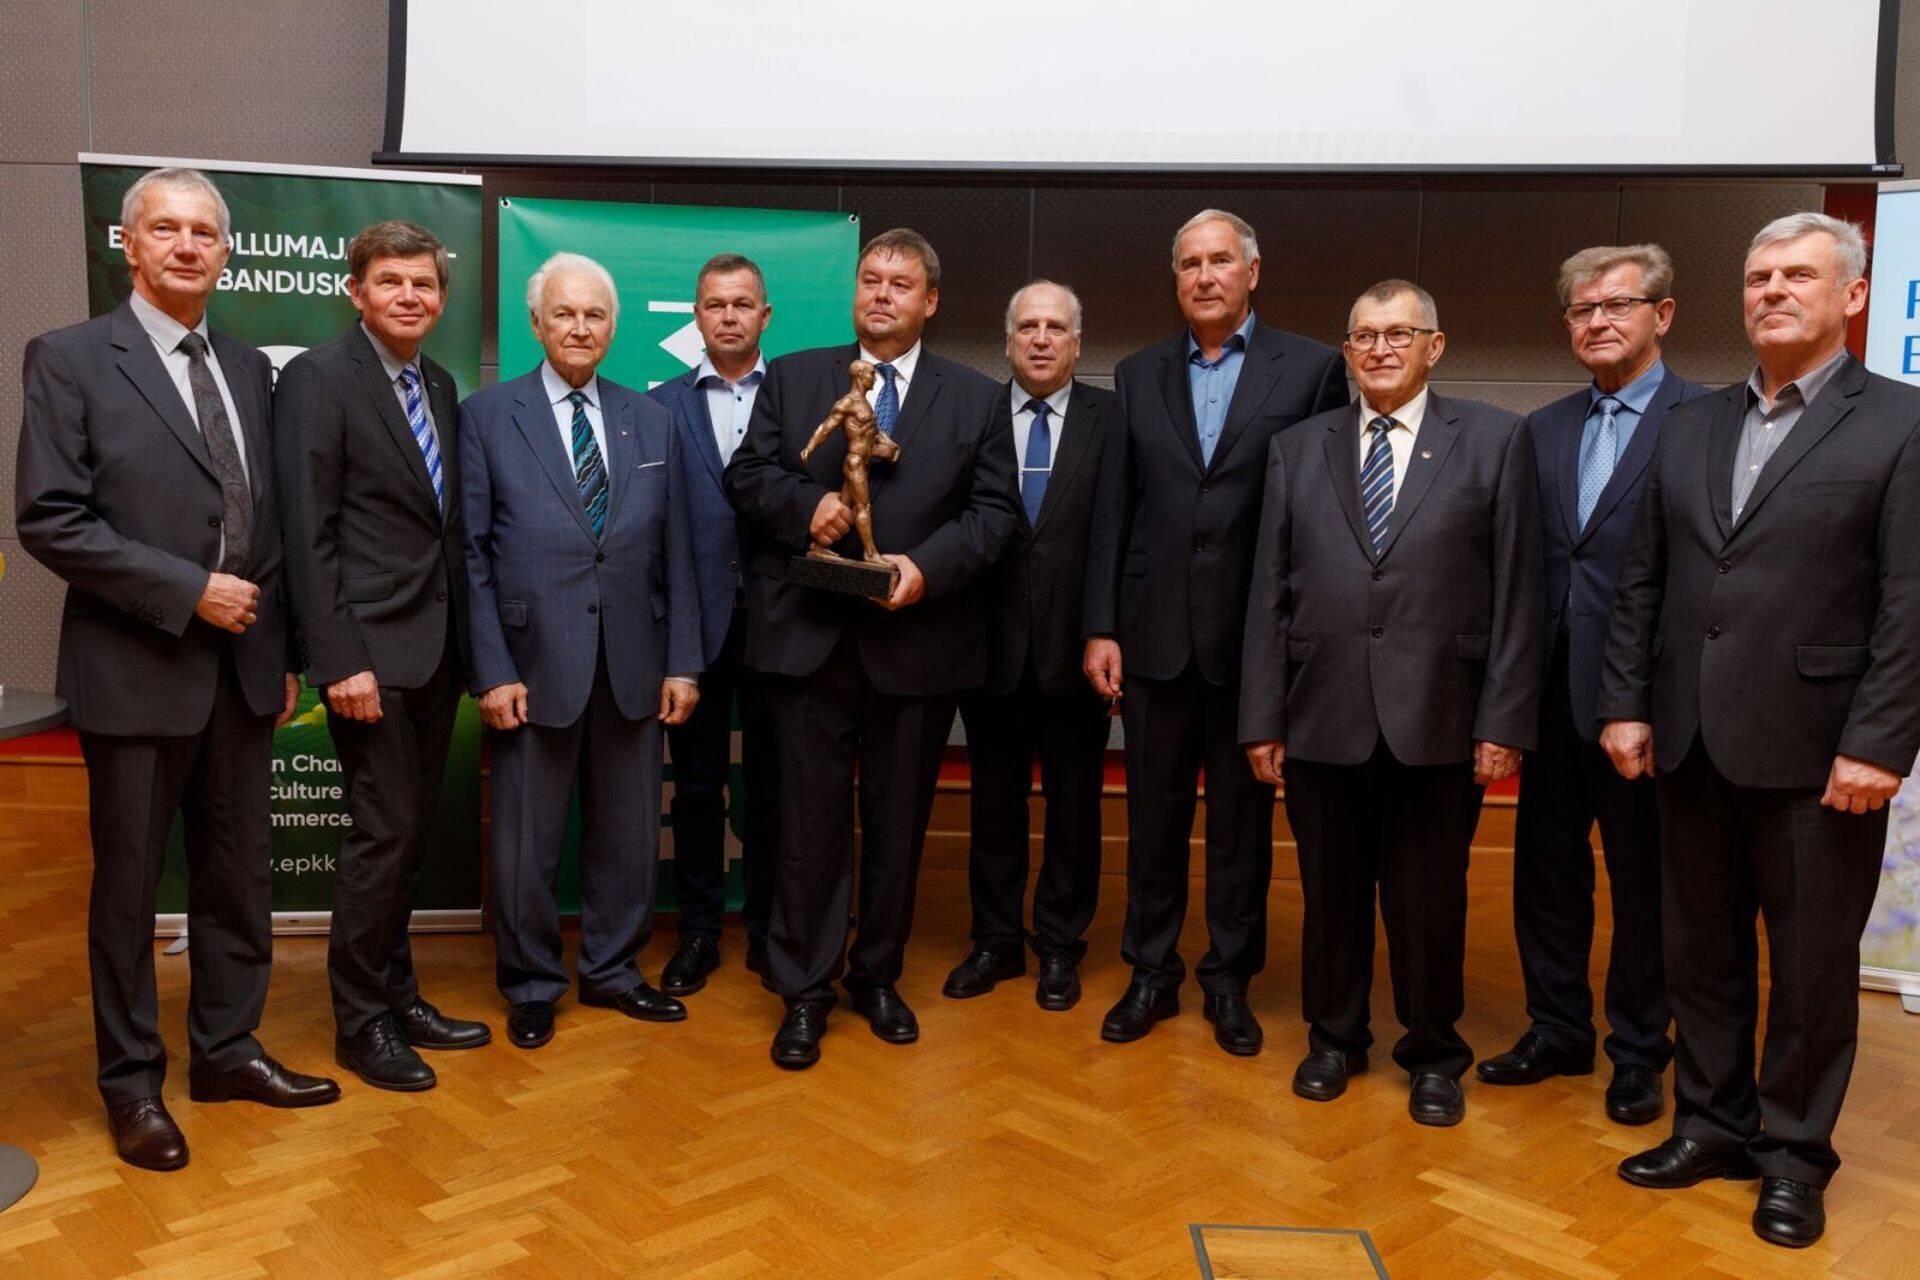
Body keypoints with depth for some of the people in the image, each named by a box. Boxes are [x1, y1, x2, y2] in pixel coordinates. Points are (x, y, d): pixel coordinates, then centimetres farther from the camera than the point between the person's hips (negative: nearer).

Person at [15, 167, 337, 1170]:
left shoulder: (249, 369, 11)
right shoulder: (70, 360, -5)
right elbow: (48, 520, -13)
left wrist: (282, 651, 10)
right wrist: (188, 591, -17)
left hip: (243, 670, 5)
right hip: (137, 671, -5)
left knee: (239, 874, 13)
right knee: (128, 885, 8)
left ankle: (226, 1050, 30)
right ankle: (131, 1081, 24)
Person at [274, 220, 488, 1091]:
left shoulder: (440, 386, 13)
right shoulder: (318, 377, -9)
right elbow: (307, 532, -14)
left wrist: (466, 643, 10)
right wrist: (339, 660, -19)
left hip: (436, 647, 7)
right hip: (371, 649, -7)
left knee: (410, 832, 14)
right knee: (384, 832, -3)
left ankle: (398, 998, 26)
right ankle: (360, 1024, 13)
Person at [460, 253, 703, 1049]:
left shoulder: (651, 421, 10)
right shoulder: (487, 416, 1)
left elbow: (674, 551, 8)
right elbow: (472, 554, -3)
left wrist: (682, 661, 3)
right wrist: (492, 670, -9)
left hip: (633, 664, 3)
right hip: (534, 662, -3)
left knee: (628, 831, 12)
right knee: (525, 840, 7)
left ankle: (611, 970, 30)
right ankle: (531, 987, 26)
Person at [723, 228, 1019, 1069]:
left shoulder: (974, 398, 8)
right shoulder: (792, 378, 10)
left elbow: (994, 511, 2)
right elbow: (747, 474, 7)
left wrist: (928, 566, -14)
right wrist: (806, 505, -13)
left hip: (918, 641, 1)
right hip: (809, 638, 0)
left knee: (899, 820, 11)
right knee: (811, 819, 3)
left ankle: (878, 976, 28)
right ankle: (804, 990, 16)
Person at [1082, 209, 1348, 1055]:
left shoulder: (1312, 369, -1)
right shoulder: (1138, 376, 8)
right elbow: (1112, 509, 6)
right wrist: (1100, 627, 1)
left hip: (1257, 637, -2)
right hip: (1155, 633, 2)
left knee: (1244, 819, 10)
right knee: (1154, 813, 12)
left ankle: (1230, 979, 27)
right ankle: (1151, 974, 28)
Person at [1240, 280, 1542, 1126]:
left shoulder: (1496, 440, 3)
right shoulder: (1296, 450, 9)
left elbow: (1516, 590, -1)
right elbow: (1269, 594, 6)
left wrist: (1505, 721, -6)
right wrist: (1262, 718, 1)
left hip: (1437, 717, -2)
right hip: (1323, 715, 2)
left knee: (1430, 900, 9)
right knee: (1331, 894, 13)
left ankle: (1433, 1055, 30)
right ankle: (1334, 1038, 34)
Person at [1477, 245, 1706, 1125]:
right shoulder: (1544, 429, 11)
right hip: (1554, 690, 5)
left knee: (1644, 879, 9)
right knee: (1546, 868, 14)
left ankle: (1638, 1052, 27)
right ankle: (1557, 1031, 31)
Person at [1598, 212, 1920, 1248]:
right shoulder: (1690, 427, 11)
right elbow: (1641, 580, 10)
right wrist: (1625, 703, 4)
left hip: (1816, 752, -4)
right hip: (1692, 744, 5)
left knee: (1813, 960, 8)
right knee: (1699, 947, 13)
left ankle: (1794, 1152, 25)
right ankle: (1712, 1122, 30)